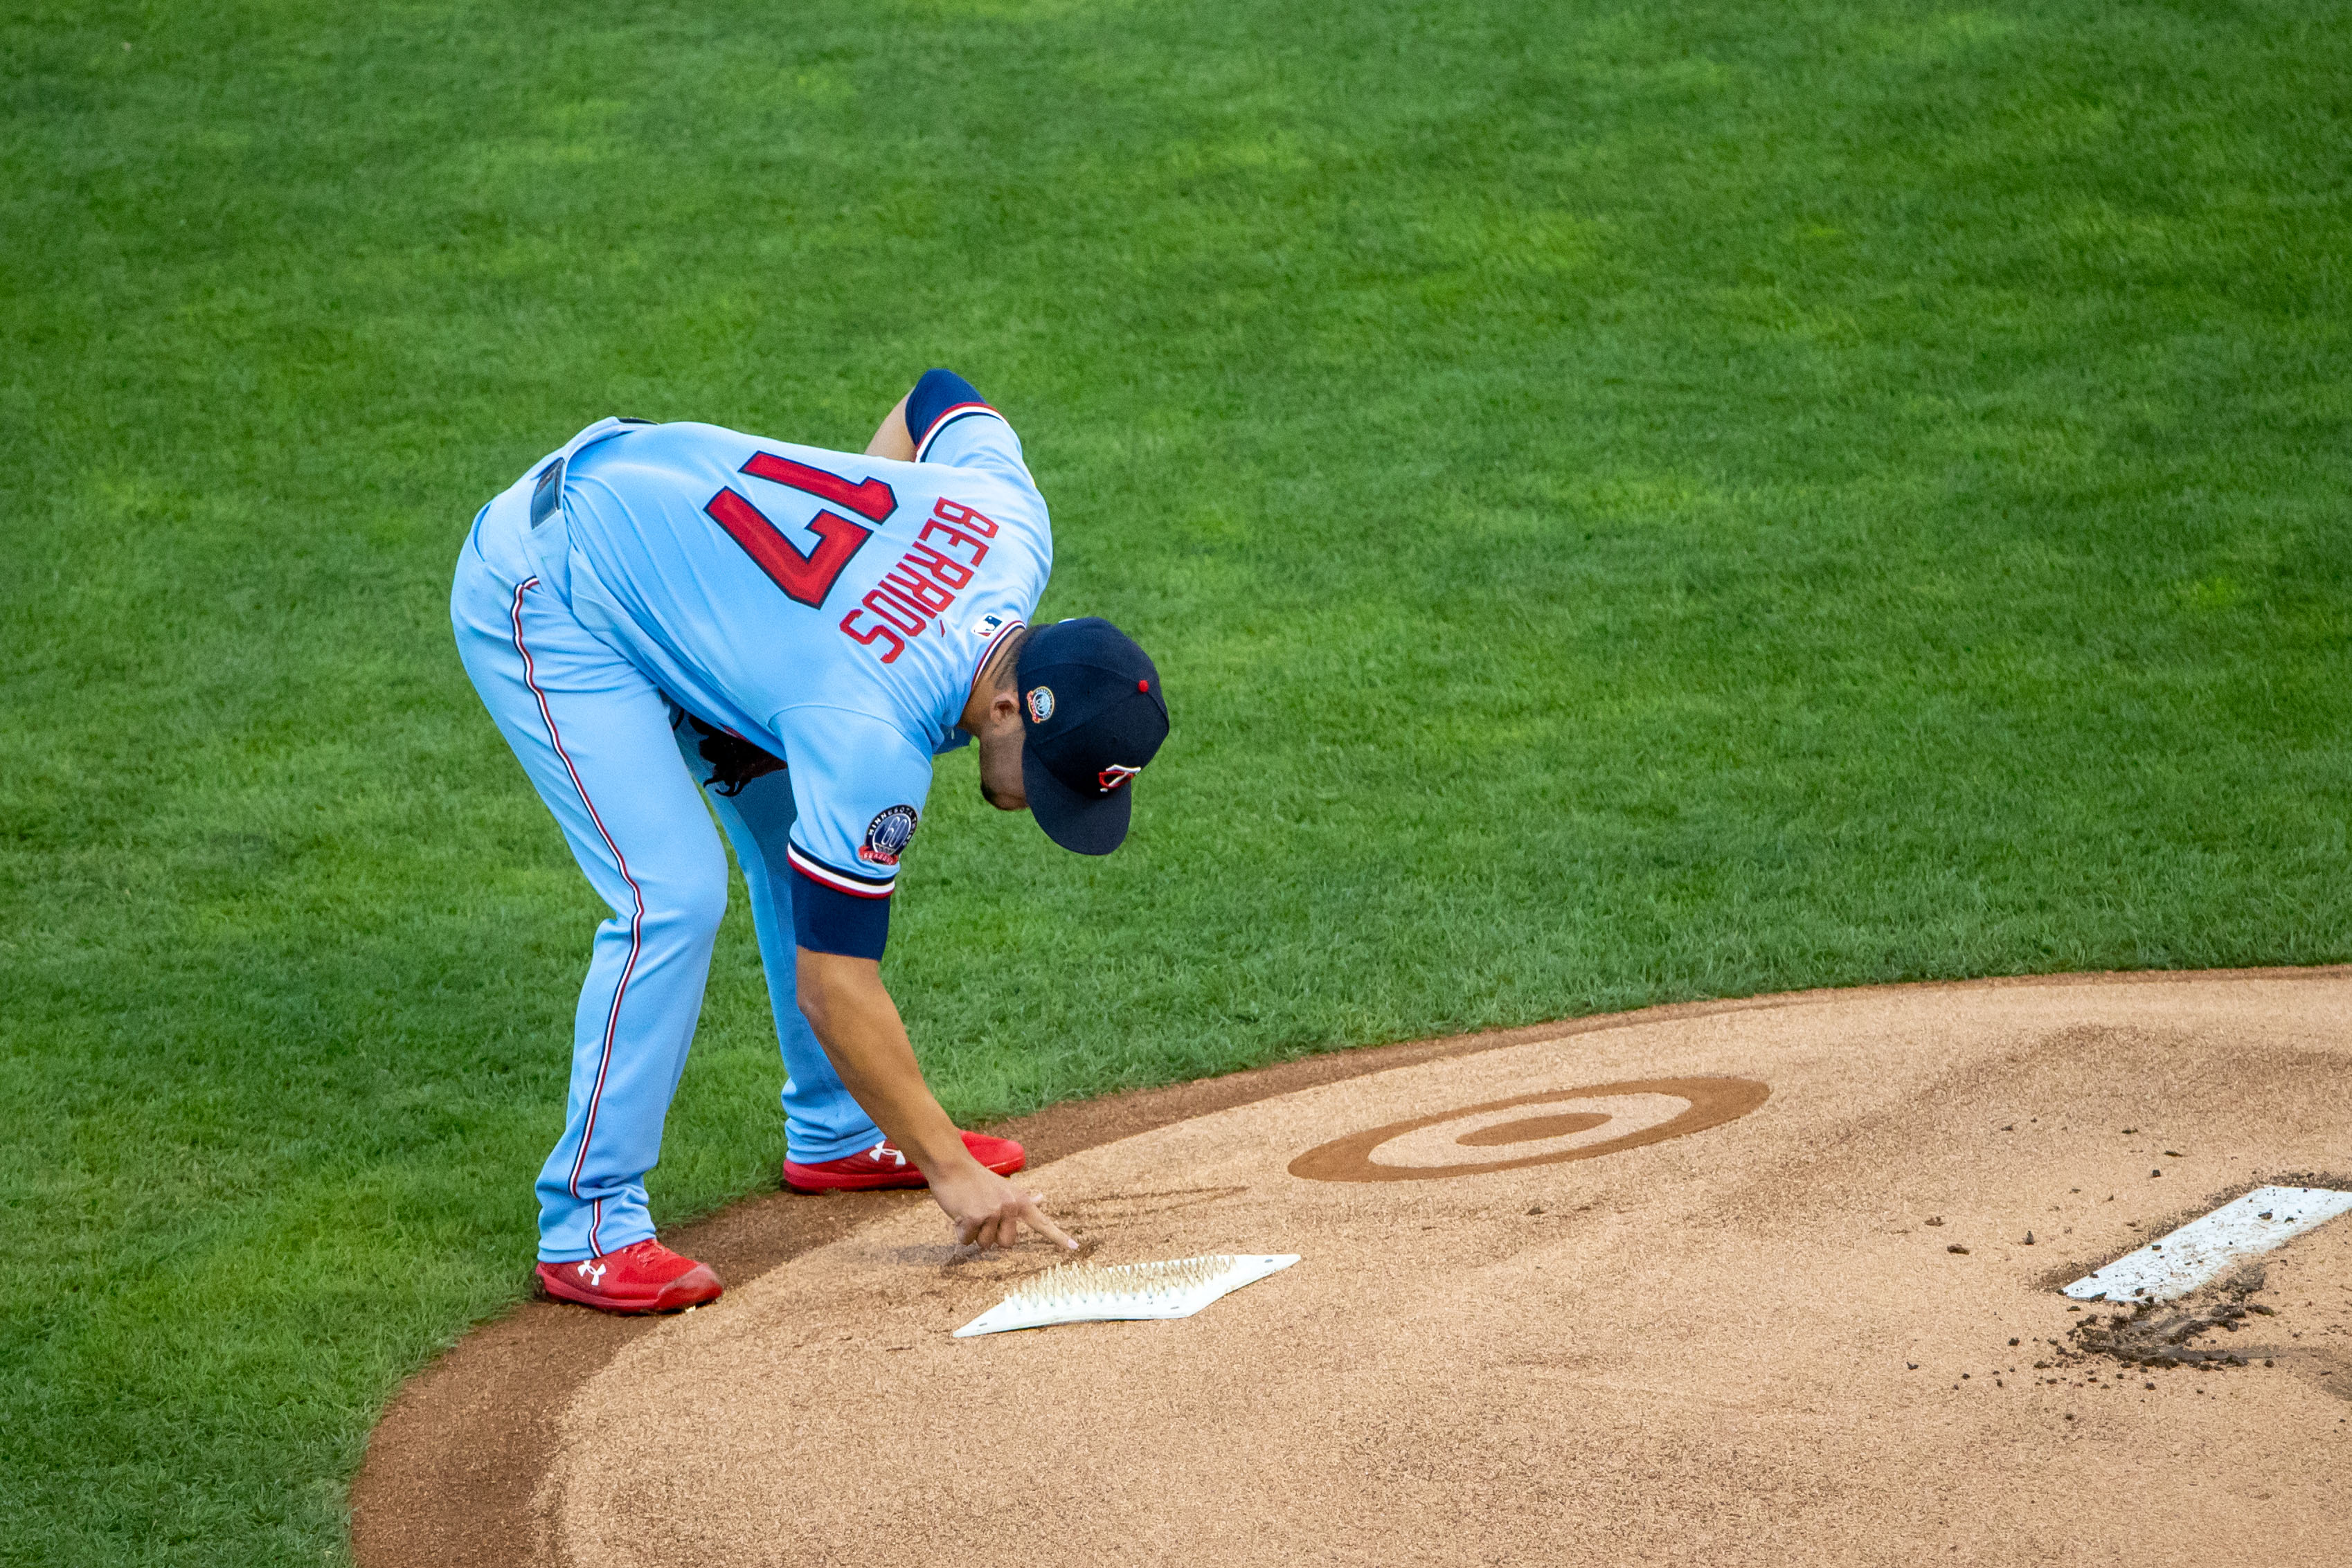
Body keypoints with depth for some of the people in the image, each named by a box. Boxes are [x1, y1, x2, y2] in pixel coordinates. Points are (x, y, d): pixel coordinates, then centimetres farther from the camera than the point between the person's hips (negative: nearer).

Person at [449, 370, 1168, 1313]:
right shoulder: (872, 732, -33)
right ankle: (588, 1227, -10)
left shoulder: (1019, 528, -14)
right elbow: (836, 984, -25)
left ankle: (838, 1133, 26)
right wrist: (949, 1169, -18)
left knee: (803, 839, 12)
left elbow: (941, 398, 9)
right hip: (538, 595, -9)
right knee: (675, 896, -19)